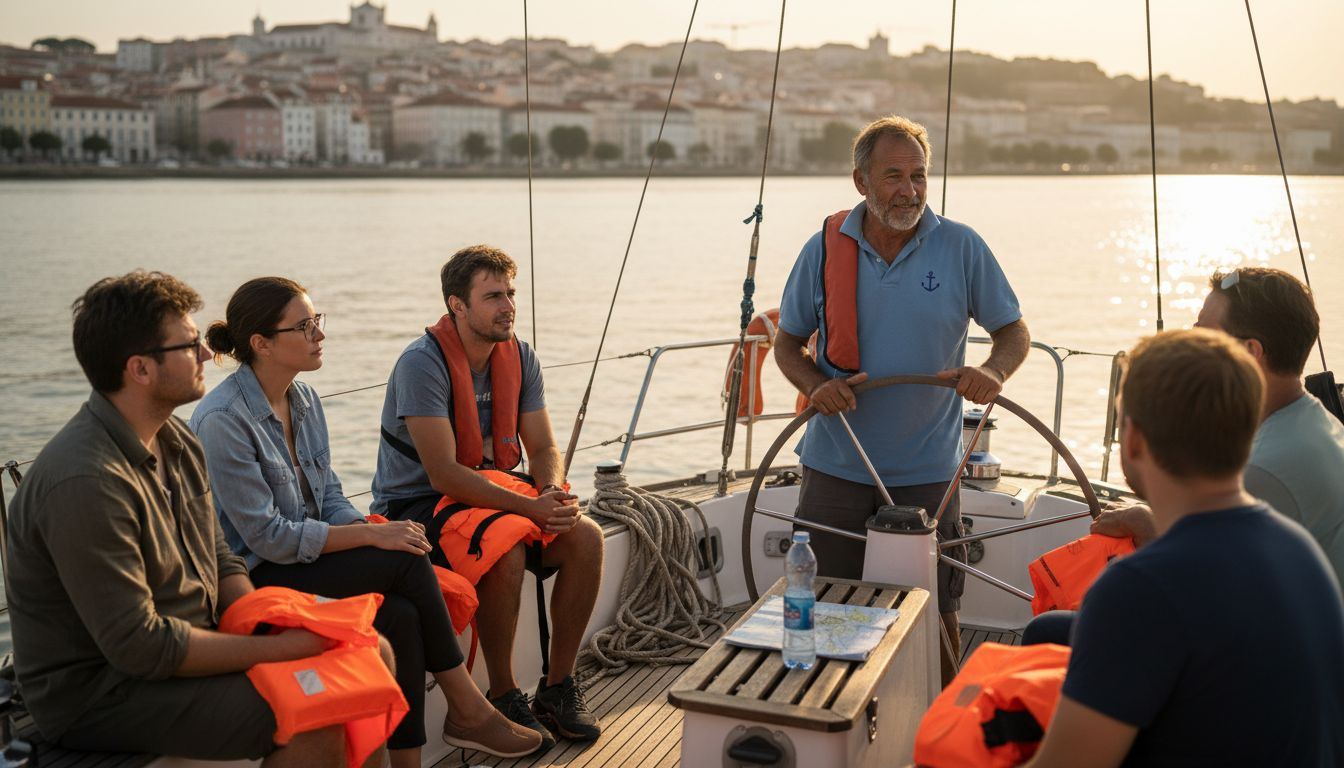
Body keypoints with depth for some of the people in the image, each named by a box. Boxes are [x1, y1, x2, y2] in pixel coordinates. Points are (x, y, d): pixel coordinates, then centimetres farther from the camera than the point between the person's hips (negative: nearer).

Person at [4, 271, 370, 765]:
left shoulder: (175, 440, 4)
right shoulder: (86, 482, -26)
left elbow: (218, 559, 12)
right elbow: (138, 646, -26)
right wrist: (277, 649, -20)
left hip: (193, 642, 9)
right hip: (100, 691, -9)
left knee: (372, 654, 1)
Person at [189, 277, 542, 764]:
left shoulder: (304, 399, 6)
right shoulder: (222, 421, -20)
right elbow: (269, 538, -21)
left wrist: (366, 531, -11)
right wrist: (373, 535, -19)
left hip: (307, 555, 7)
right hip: (257, 576, -7)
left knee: (401, 614, -21)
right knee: (408, 559, -21)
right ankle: (467, 709, -9)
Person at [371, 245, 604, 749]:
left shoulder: (518, 357, 1)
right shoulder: (423, 363, -20)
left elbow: (543, 449, 4)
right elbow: (444, 475, -26)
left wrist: (553, 492, -19)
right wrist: (530, 506, -30)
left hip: (490, 490, 7)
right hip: (416, 506, -7)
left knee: (586, 538, -15)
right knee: (506, 551, -34)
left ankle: (558, 687, -2)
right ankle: (503, 698, -13)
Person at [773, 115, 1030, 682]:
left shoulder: (961, 247, -4)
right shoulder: (825, 249, -2)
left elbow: (1014, 330, 4)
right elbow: (787, 342, 6)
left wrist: (993, 371, -19)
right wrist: (815, 385, -15)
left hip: (927, 471, -1)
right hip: (836, 467, 1)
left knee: (935, 616, 9)